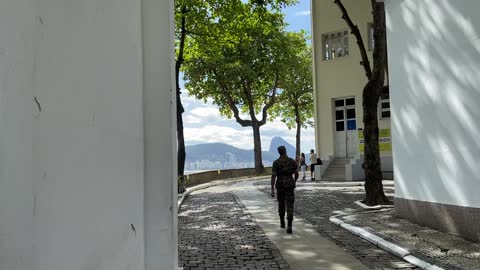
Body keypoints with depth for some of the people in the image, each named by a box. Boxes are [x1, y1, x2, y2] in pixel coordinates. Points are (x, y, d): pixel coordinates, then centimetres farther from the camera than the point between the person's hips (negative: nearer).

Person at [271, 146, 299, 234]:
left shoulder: (276, 162, -6)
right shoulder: (292, 161, -2)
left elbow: (273, 176, -12)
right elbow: (296, 174, 4)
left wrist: (272, 190, -11)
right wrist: (295, 181, 27)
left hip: (280, 185, 0)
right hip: (290, 185, 0)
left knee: (281, 204, 22)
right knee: (289, 206, -2)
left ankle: (282, 223, 34)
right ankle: (289, 226, -17)